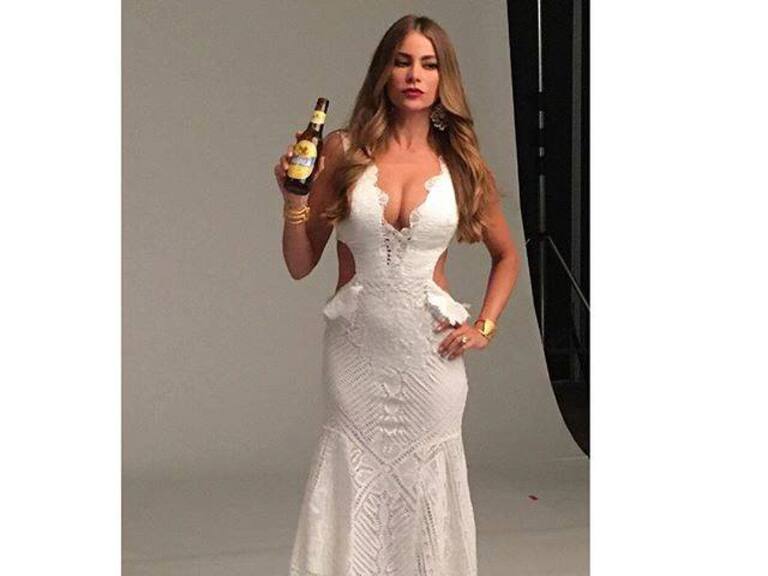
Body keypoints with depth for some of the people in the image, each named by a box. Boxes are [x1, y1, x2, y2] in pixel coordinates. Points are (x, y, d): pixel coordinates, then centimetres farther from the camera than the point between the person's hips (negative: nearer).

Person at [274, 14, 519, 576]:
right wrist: (294, 199, -12)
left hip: (430, 348, 1)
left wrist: (484, 326, 6)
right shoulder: (344, 151, 0)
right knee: (353, 492, -1)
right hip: (354, 345, -1)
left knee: (425, 492, 6)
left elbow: (507, 256, 17)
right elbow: (301, 265, 2)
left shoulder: (462, 164, 3)